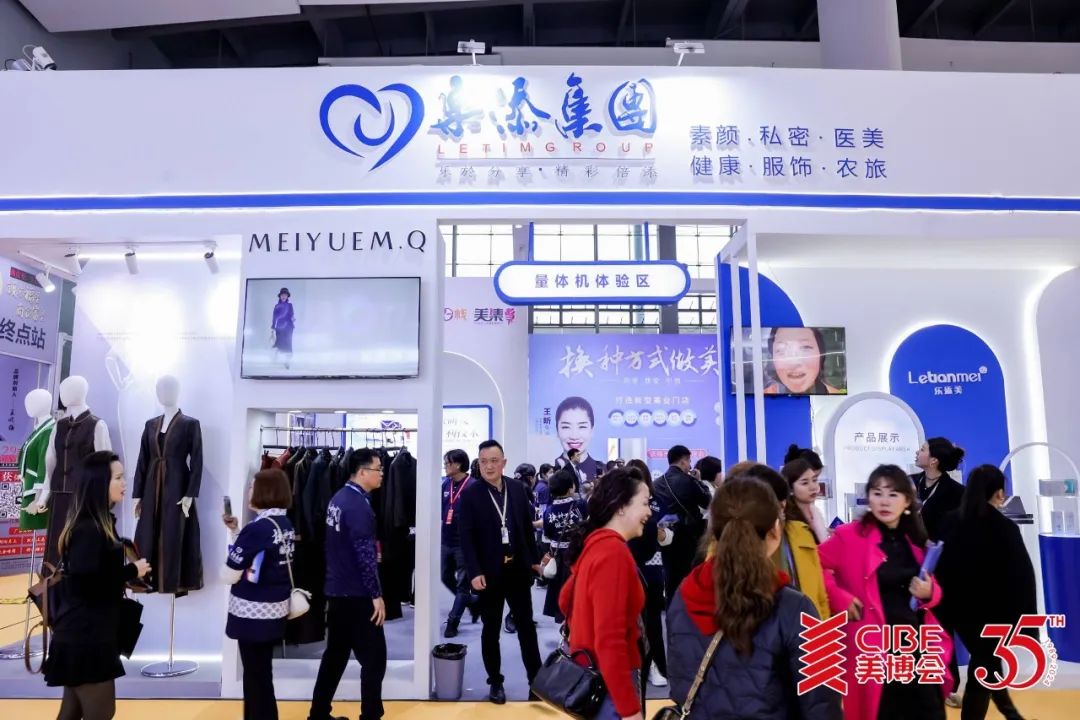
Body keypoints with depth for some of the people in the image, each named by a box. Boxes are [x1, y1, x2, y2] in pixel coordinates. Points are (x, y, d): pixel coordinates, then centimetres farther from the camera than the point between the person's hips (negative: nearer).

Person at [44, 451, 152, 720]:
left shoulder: (100, 523, 11)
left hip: (82, 636, 9)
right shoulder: (88, 529, -19)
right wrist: (131, 571, -16)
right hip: (86, 639, -9)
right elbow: (83, 584, -25)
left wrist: (126, 573, 1)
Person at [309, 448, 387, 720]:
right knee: (374, 659, 0)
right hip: (357, 595, -9)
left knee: (335, 654, 17)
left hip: (337, 591, 9)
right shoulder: (358, 505, -20)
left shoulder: (339, 498, 7)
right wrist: (377, 595, -16)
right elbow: (365, 555, -21)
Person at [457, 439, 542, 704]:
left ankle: (536, 679, 21)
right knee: (491, 630, 10)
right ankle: (495, 683, 24)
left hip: (518, 569, 3)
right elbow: (466, 536, -10)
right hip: (489, 573, -3)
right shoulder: (470, 494, -8)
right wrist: (475, 572, -16)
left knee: (527, 626, 10)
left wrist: (534, 559, 11)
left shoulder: (517, 488, 3)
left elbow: (527, 526, 10)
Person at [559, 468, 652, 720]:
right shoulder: (614, 552, -22)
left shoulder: (594, 545, 4)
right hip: (609, 685, -9)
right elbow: (610, 640, -26)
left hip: (592, 677, 9)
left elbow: (566, 600, 15)